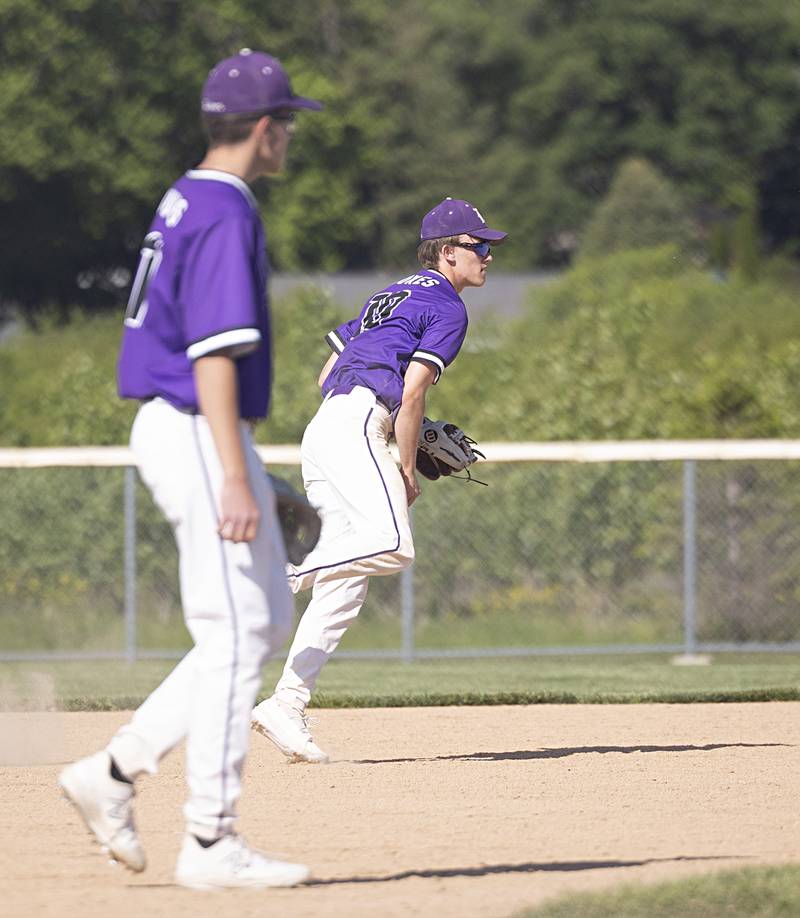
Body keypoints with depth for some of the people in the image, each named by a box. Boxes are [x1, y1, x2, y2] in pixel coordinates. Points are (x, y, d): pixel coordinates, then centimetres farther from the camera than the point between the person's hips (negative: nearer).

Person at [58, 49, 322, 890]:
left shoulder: (185, 203, 16)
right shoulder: (224, 214, -16)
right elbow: (215, 355, -22)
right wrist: (236, 481, -25)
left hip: (173, 431, 10)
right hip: (198, 436, -10)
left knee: (264, 623, 13)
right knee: (234, 638, -6)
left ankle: (116, 771, 11)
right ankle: (210, 843, -4)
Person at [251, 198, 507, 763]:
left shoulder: (390, 298, 28)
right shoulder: (448, 307, 0)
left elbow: (328, 376, 28)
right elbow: (412, 391, -11)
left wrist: (404, 434, 26)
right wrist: (407, 471, -4)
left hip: (323, 425, 10)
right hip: (356, 425, -10)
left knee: (346, 582, 4)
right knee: (391, 544, -28)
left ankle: (287, 705, -2)